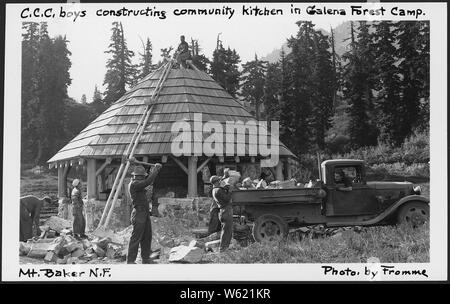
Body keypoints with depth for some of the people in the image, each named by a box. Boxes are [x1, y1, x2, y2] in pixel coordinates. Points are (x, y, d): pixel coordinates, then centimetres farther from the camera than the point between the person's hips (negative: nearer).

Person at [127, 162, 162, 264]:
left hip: (145, 214, 10)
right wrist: (155, 170, -12)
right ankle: (130, 261, -5)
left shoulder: (138, 183, 15)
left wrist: (154, 170, 15)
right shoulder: (133, 184, -15)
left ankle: (146, 259, 23)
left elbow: (148, 180, 29)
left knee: (147, 237, 14)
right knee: (136, 238, -8)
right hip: (139, 214, -10)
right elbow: (148, 181, -23)